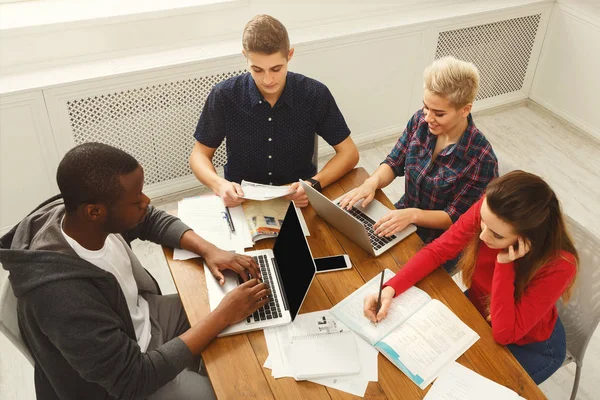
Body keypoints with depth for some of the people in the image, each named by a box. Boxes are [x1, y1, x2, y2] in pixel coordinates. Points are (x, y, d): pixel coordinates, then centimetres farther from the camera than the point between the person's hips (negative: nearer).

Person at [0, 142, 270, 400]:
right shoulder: (61, 294, -39)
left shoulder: (91, 216, -19)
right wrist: (223, 315, -31)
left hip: (138, 318, 7)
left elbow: (153, 220, 2)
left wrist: (209, 250, -13)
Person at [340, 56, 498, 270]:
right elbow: (394, 164, -2)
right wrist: (372, 182, -23)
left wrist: (413, 214, -35)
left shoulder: (481, 160, -25)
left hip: (440, 246, -5)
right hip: (403, 222, 5)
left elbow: (455, 218, -19)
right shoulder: (420, 120, -11)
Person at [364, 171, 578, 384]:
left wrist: (504, 264, -42)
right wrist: (390, 289, -31)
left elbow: (504, 334, -33)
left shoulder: (558, 266, -37)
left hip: (530, 346, -3)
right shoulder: (486, 211, -28)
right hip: (478, 309, 4)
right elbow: (437, 251, -18)